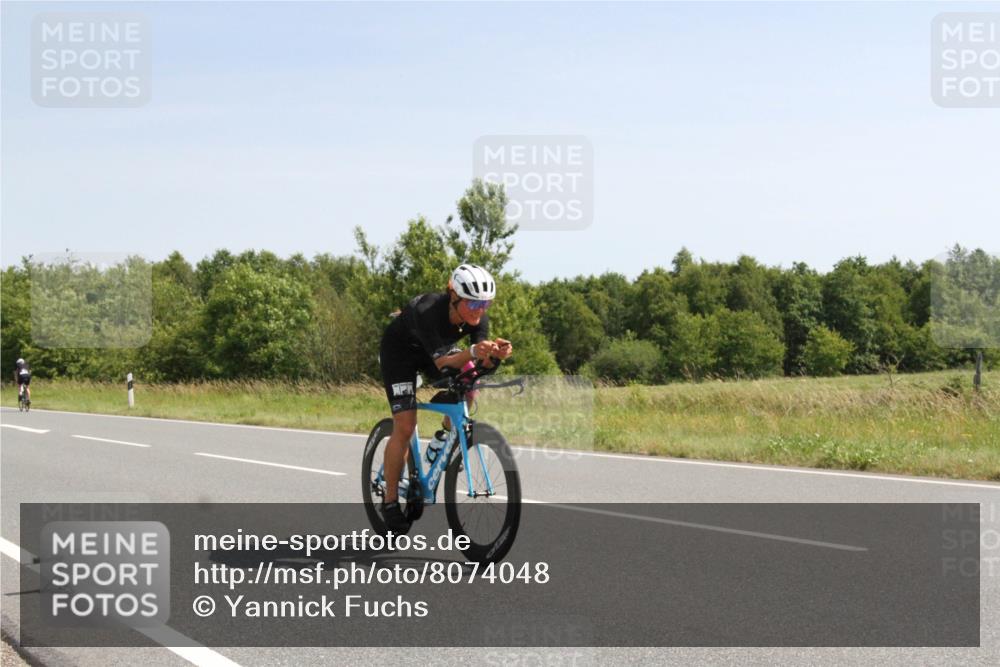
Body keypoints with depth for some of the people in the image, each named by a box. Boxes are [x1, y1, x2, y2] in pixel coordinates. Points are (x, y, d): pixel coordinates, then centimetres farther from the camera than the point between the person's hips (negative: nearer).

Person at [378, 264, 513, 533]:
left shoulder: (477, 317, -24)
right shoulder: (427, 311, -39)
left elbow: (483, 364, -25)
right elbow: (443, 363, -42)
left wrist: (495, 353, -47)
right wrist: (472, 352, -60)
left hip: (439, 348, 6)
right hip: (399, 352, -6)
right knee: (405, 426, -14)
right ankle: (390, 499, -3)